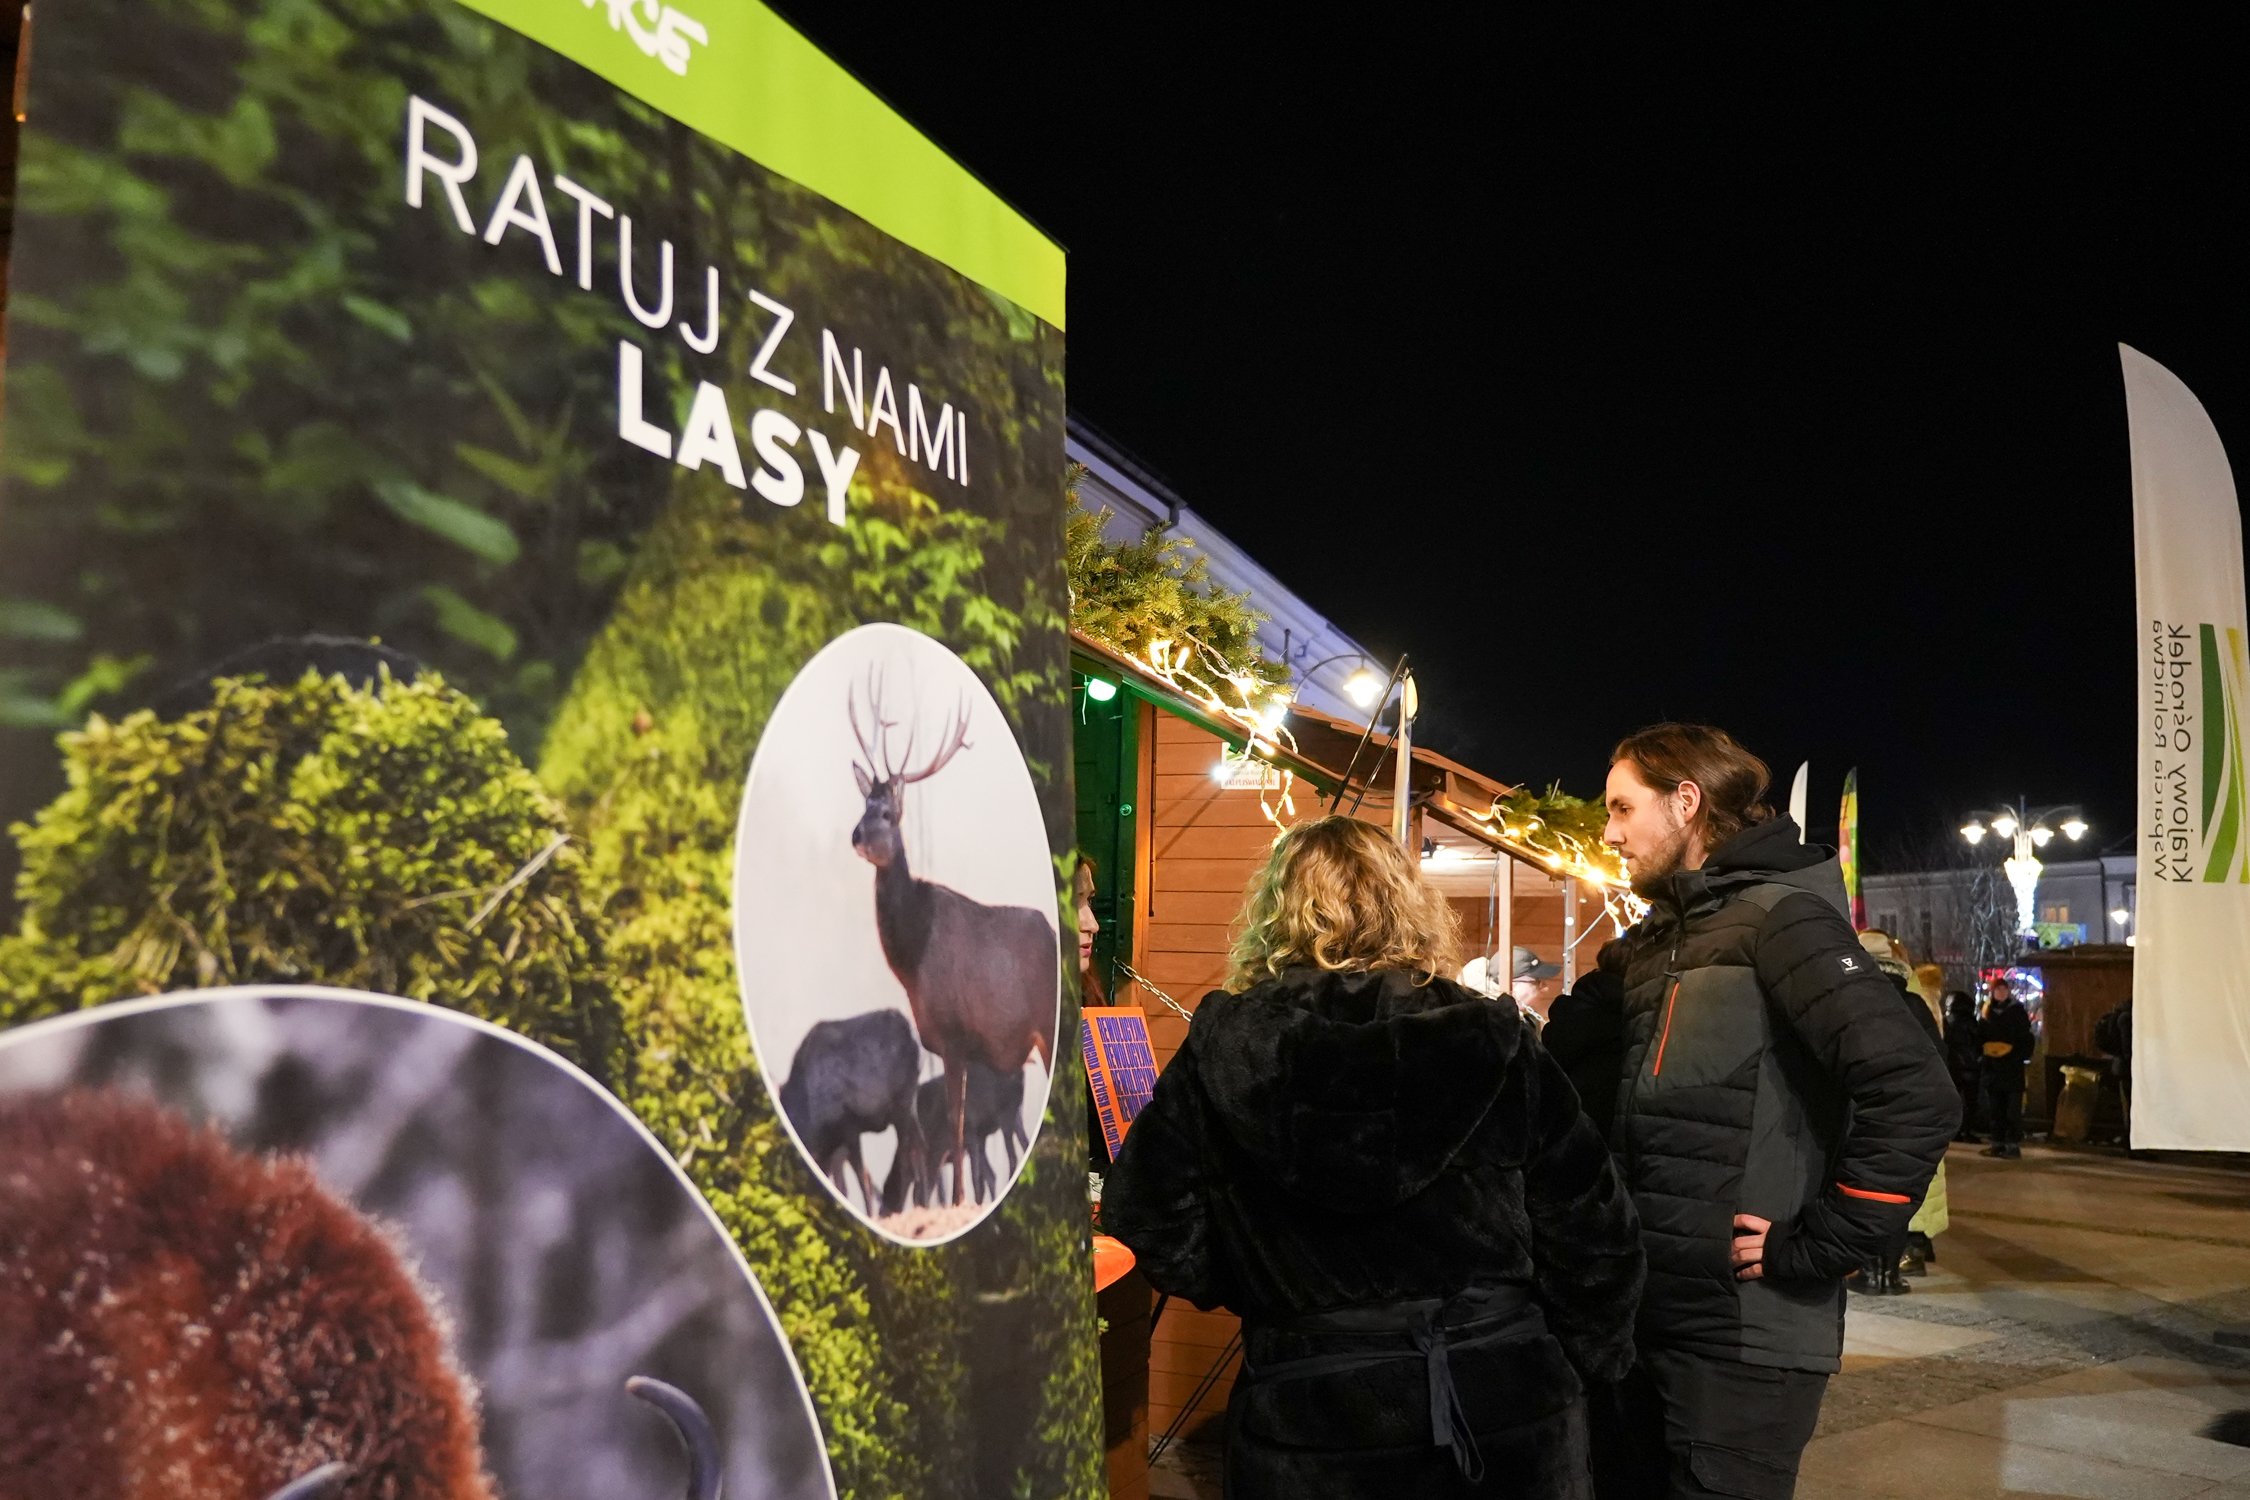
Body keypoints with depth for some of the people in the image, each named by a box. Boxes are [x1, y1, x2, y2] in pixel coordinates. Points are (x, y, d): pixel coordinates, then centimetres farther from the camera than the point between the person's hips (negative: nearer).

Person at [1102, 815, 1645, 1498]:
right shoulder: (1494, 1045, -8)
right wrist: (1587, 1361, 12)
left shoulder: (1222, 1052, -8)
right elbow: (1592, 1232, -4)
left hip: (1308, 1421, -1)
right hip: (1506, 1405, 1)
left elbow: (1146, 1215, -3)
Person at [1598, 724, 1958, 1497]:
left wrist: (1813, 1248, -19)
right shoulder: (1658, 941, 12)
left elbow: (1918, 1094, -24)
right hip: (1648, 1321, 8)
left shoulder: (1778, 918, -13)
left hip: (1743, 1339, -8)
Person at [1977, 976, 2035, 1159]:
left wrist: (2021, 1058, -13)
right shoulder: (1987, 1013, 12)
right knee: (1994, 1110, 8)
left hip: (2012, 1068, -4)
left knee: (2013, 1109, -4)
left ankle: (2013, 1145, -2)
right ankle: (1998, 1143, 14)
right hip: (1992, 1068, 4)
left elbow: (2026, 1040, -3)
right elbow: (1980, 1039, 14)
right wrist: (1980, 1057, 2)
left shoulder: (2018, 1012, 0)